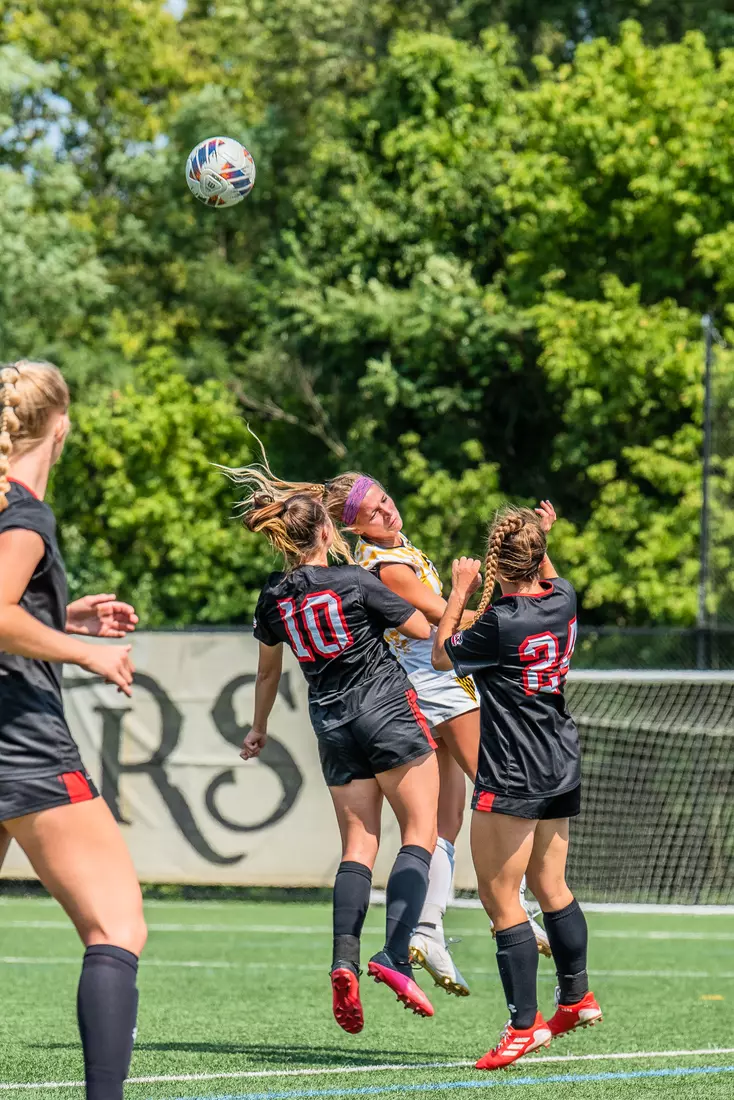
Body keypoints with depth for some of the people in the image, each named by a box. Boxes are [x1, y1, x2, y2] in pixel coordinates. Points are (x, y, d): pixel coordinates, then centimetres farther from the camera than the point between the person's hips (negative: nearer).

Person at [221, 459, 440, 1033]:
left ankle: (345, 959, -12)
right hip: (387, 707, -5)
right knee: (420, 834, -2)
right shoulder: (353, 582, -12)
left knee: (359, 844, 8)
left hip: (333, 723, 5)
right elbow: (426, 630, -5)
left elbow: (268, 671, 17)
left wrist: (259, 729, 32)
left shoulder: (274, 598, 3)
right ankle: (395, 954, -18)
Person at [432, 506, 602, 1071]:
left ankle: (525, 1024, -4)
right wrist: (540, 541, 29)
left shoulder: (500, 623, -21)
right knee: (551, 885, 21)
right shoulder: (563, 601, 0)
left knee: (500, 897, -3)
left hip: (513, 775, -8)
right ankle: (577, 996, 33)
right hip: (562, 766, 8)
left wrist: (461, 591, 5)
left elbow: (443, 654, -2)